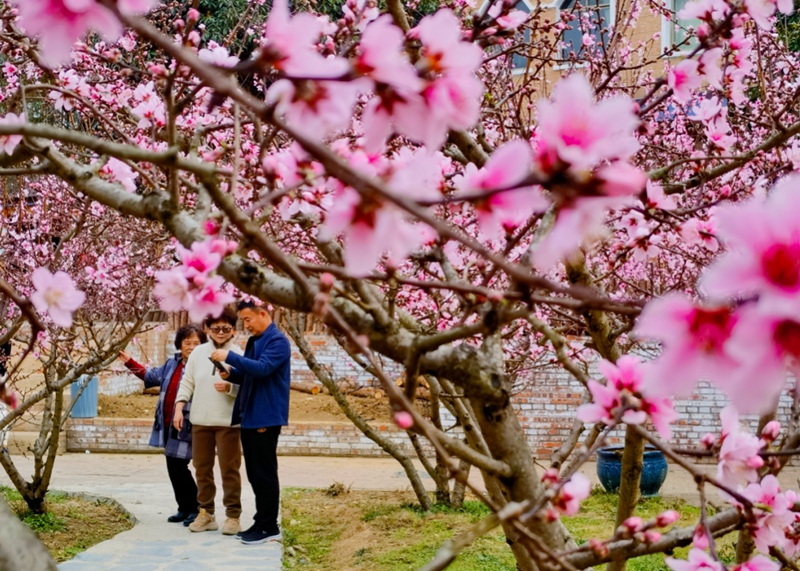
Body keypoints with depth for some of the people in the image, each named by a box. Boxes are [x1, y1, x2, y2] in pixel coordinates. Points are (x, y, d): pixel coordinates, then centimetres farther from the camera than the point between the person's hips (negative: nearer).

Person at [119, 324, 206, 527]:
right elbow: (153, 375, 27)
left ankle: (196, 509, 5)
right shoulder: (172, 364, 12)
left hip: (187, 426, -8)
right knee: (173, 468, 12)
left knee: (178, 467, -8)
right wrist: (130, 363, 30)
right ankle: (184, 509, 23)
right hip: (169, 425, 8)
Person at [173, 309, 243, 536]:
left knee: (229, 469, -1)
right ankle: (206, 513, 21)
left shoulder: (238, 355, -5)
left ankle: (233, 515, 6)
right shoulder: (198, 352, 8)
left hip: (228, 422, -5)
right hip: (200, 421, 5)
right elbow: (187, 382, 9)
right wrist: (179, 408, 1)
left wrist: (230, 386, -26)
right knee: (202, 468, 11)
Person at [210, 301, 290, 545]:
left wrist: (230, 357, -25)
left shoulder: (277, 341, -12)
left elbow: (262, 368, -27)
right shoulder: (253, 341, 16)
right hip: (249, 416, 9)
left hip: (265, 417, -9)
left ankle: (269, 528, 1)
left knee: (265, 473, -5)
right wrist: (230, 374, 2)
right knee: (255, 473, 13)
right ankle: (261, 522, 20)